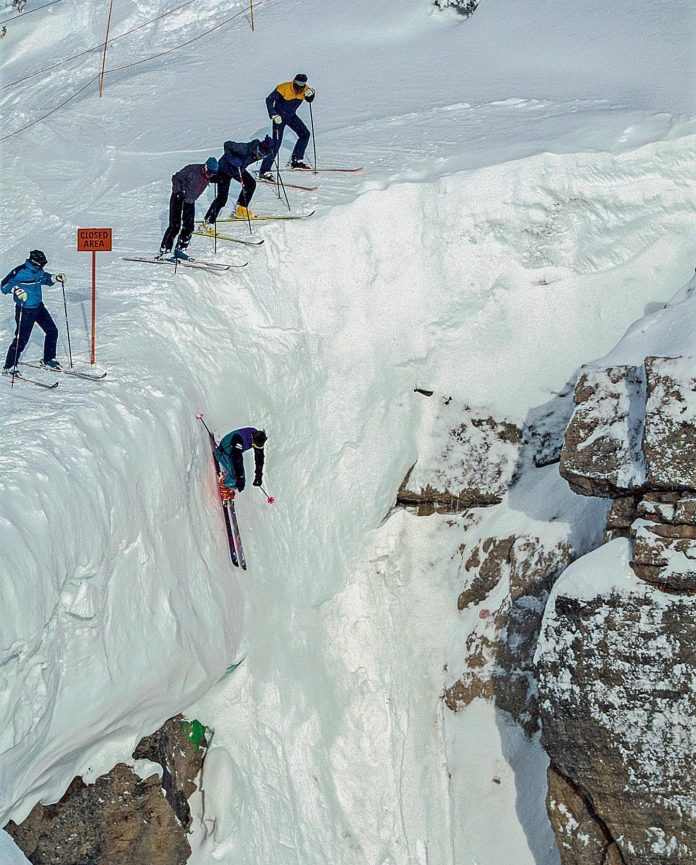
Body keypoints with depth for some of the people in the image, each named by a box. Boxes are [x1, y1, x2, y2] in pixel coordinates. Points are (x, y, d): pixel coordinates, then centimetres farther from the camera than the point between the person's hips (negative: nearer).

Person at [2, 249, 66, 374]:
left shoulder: (38, 271, 2)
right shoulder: (20, 272, -20)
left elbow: (45, 278, 25)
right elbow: (4, 285, -18)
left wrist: (55, 278, 7)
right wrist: (15, 289, -37)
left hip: (38, 307, 8)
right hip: (25, 310, -8)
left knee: (52, 331, 11)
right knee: (22, 338, -8)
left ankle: (48, 360, 27)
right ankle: (9, 367, 5)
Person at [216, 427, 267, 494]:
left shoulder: (258, 438, -20)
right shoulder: (239, 439, -40)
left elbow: (259, 457, -9)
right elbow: (237, 460, -39)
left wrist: (258, 475, -9)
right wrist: (240, 478, -38)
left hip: (236, 452, 7)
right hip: (224, 453, -7)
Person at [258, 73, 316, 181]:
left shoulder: (304, 89, -9)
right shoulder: (284, 88, -26)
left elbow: (310, 100, 7)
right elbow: (269, 100, -23)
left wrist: (310, 94, -17)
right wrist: (274, 115, -33)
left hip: (291, 116, 7)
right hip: (280, 117, -7)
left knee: (305, 134, 3)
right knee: (276, 143, -13)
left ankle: (296, 160, 18)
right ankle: (264, 170, -13)